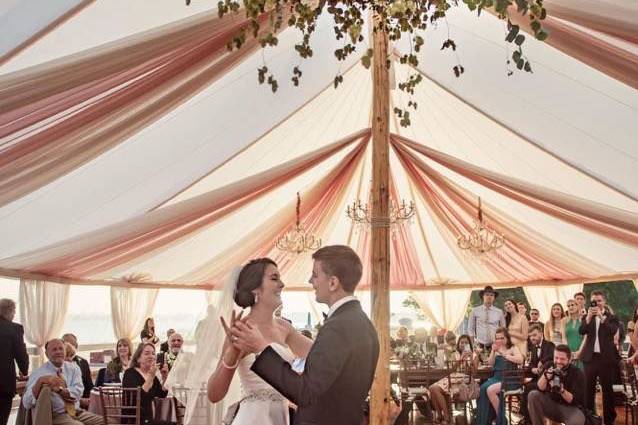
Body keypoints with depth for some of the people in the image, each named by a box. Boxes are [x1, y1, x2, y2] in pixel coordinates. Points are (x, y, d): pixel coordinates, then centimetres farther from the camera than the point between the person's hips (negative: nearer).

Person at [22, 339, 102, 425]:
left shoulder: (73, 367, 10)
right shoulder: (39, 373, -1)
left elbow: (78, 391, -6)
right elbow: (27, 403, -13)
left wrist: (60, 389, -23)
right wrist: (40, 381, -26)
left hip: (77, 412, 5)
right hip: (57, 416, -5)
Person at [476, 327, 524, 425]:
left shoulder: (512, 348, 3)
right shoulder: (496, 349, 18)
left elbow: (520, 360, -15)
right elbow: (490, 363, 9)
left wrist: (503, 354, -13)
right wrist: (493, 351, -5)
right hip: (496, 377, 5)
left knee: (490, 390, -31)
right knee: (483, 389, -27)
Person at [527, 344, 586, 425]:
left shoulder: (577, 374, -13)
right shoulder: (549, 366, -6)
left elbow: (577, 400, -17)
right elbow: (540, 389, -12)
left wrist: (562, 390, -35)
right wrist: (545, 376, -32)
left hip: (570, 408, -3)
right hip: (551, 405, 3)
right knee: (533, 395, -23)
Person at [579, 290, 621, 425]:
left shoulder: (611, 317, 1)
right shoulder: (587, 317, 8)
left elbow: (613, 331, -17)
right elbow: (581, 331, -8)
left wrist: (601, 316, -22)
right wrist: (589, 316, -18)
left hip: (606, 357, -2)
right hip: (590, 357, 2)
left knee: (607, 389, 5)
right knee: (588, 389, 4)